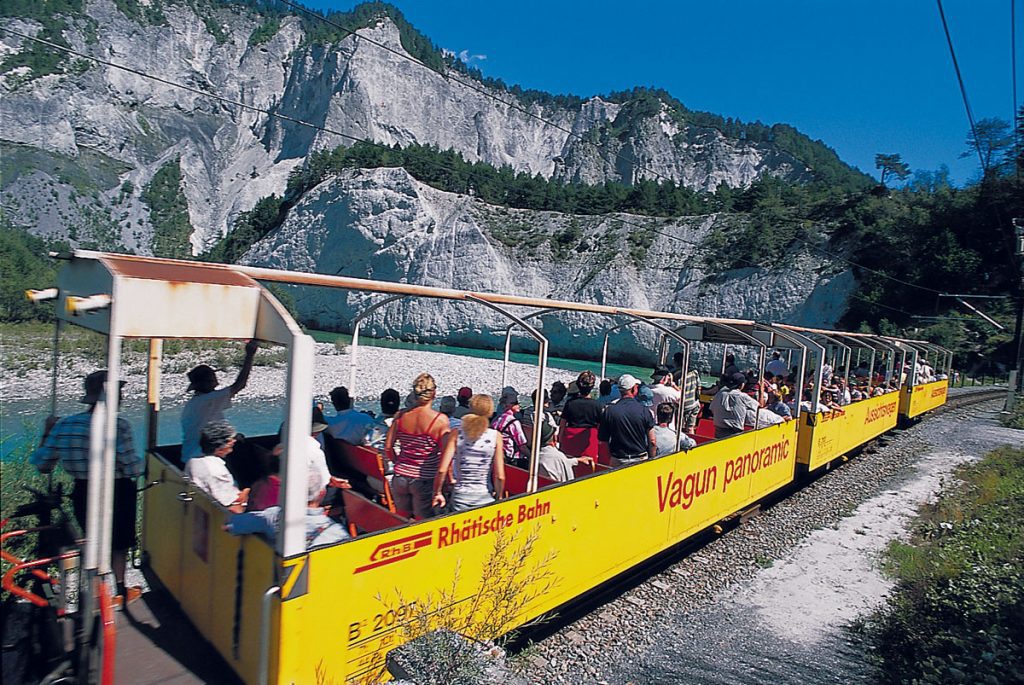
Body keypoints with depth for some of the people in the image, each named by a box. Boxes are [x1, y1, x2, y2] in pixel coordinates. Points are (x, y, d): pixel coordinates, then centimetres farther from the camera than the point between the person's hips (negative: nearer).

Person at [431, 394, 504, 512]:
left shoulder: (456, 433, -6)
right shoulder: (495, 436, -7)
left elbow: (442, 470, -11)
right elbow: (499, 476, -9)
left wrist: (437, 493, 4)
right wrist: (499, 497, 8)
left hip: (459, 497, 1)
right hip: (485, 498, -1)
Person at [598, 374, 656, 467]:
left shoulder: (609, 410, -7)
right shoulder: (644, 410, -9)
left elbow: (602, 438, -2)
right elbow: (652, 442, -6)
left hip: (617, 461, 1)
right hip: (641, 459, 0)